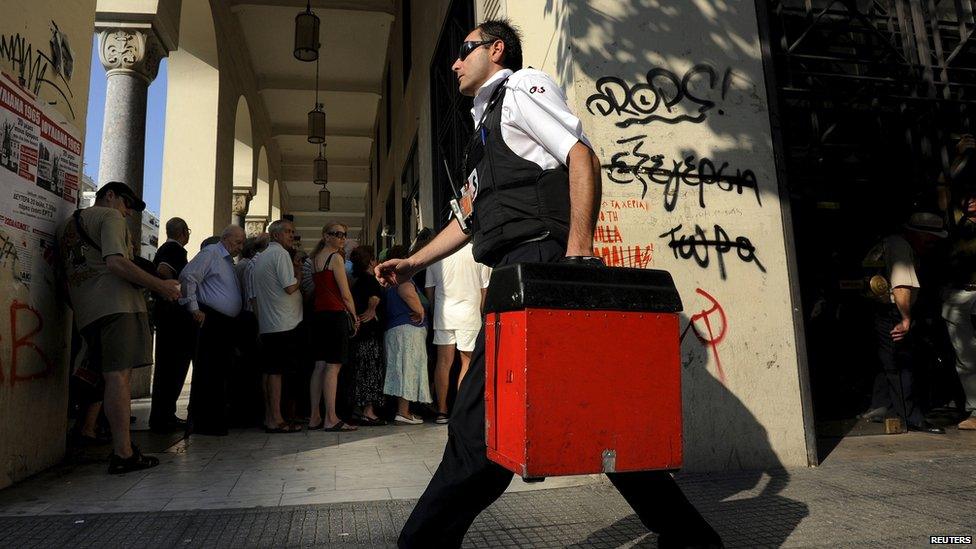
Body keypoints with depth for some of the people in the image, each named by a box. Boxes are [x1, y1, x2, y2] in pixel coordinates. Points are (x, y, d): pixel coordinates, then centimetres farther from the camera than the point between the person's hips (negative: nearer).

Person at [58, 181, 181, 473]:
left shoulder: (66, 225, 29)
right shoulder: (109, 216, 2)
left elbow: (66, 273, 28)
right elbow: (116, 262, -14)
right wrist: (161, 286, -10)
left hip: (85, 311, 9)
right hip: (115, 304, -9)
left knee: (113, 377, 8)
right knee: (119, 376, -12)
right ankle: (123, 454, -13)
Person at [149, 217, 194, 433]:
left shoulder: (163, 249, 19)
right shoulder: (177, 250, -11)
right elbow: (163, 270, -28)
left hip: (165, 312, 10)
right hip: (177, 314, -10)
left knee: (166, 365, 14)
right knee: (176, 364, -6)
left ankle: (161, 417, 21)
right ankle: (163, 418, -4)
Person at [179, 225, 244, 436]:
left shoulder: (229, 261, 23)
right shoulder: (210, 254, -5)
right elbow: (188, 276, -16)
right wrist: (194, 309, -17)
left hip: (227, 324, 9)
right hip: (211, 321, -9)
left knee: (222, 372, 11)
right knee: (207, 373, -6)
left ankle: (217, 417, 19)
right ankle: (201, 423, 0)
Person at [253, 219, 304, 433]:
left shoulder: (260, 257, 21)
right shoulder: (281, 253, -9)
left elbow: (255, 295, 23)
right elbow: (290, 287, -17)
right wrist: (299, 273, -1)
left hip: (266, 325, 9)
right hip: (284, 323, -9)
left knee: (269, 370, 10)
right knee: (277, 371, -8)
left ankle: (268, 417, 15)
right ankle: (276, 420, -6)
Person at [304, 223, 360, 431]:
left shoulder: (314, 258, 17)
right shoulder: (336, 258, -8)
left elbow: (313, 289, 16)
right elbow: (346, 295, -9)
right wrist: (355, 317, 3)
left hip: (318, 315, 8)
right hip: (335, 315, -8)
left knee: (320, 366, 9)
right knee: (333, 366, -7)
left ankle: (314, 418, 12)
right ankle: (331, 418, -6)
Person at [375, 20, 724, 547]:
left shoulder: (522, 85, 7)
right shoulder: (486, 122, 32)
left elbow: (582, 157, -9)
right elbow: (472, 217, 34)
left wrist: (579, 251, -20)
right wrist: (413, 263, 29)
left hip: (539, 257, -9)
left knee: (480, 415, -9)